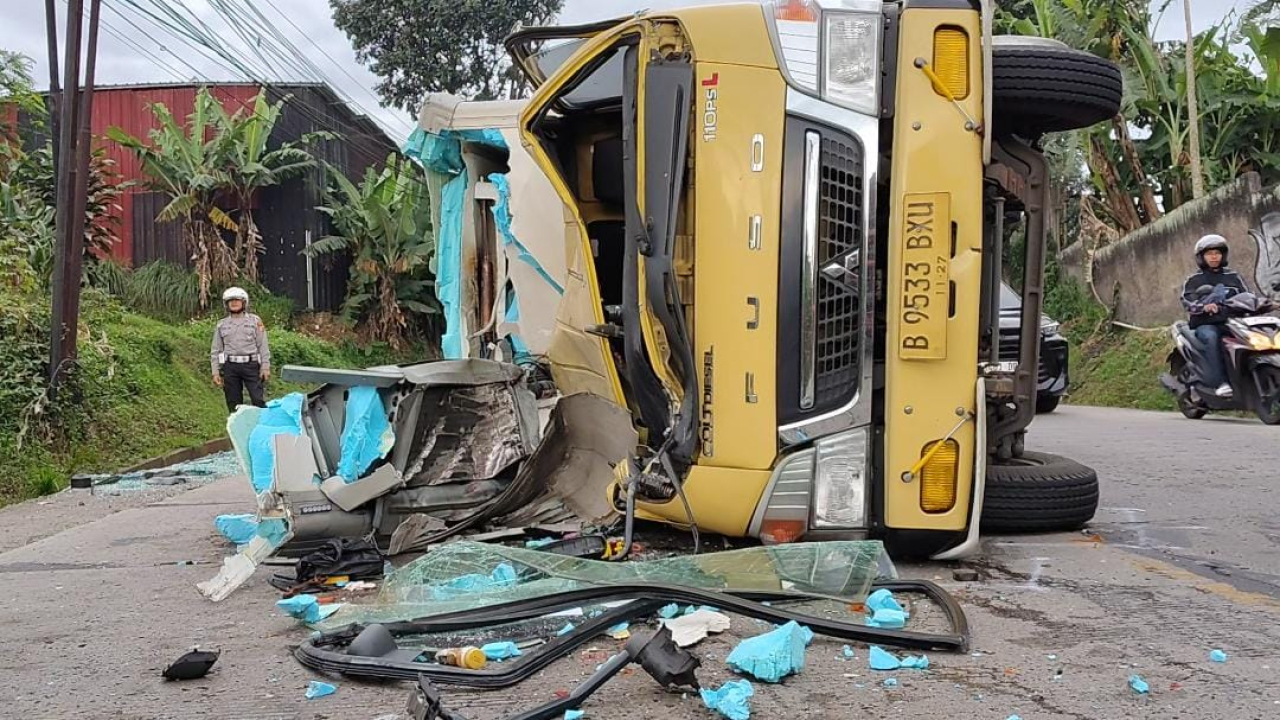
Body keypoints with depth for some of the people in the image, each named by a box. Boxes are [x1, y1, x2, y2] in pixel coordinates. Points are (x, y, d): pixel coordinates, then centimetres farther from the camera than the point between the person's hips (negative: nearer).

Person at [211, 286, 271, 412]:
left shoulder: (255, 321, 8)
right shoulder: (221, 324, 13)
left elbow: (263, 345, 4)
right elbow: (215, 350, 14)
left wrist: (265, 367, -4)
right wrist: (215, 372, 6)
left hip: (251, 365, -2)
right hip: (230, 367, 2)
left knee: (258, 401, -10)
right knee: (234, 404, 5)